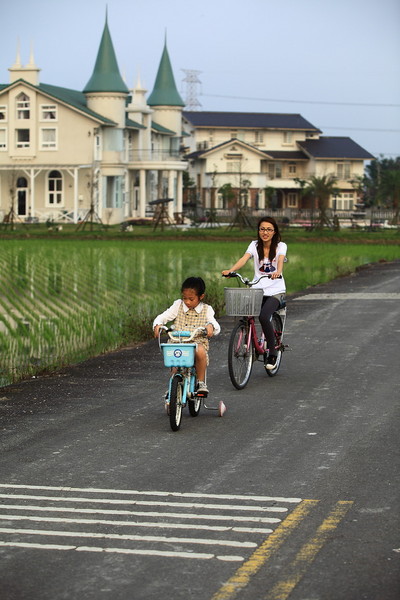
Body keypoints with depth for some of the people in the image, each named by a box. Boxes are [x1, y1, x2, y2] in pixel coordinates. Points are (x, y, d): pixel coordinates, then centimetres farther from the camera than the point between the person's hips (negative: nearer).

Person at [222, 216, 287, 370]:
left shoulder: (281, 246, -1)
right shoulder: (255, 245, 5)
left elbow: (280, 260, -21)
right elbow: (244, 259, -12)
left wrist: (277, 272, -44)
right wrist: (230, 270, -31)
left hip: (276, 291, -3)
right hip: (258, 289, 3)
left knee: (264, 317, -28)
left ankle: (272, 353, -11)